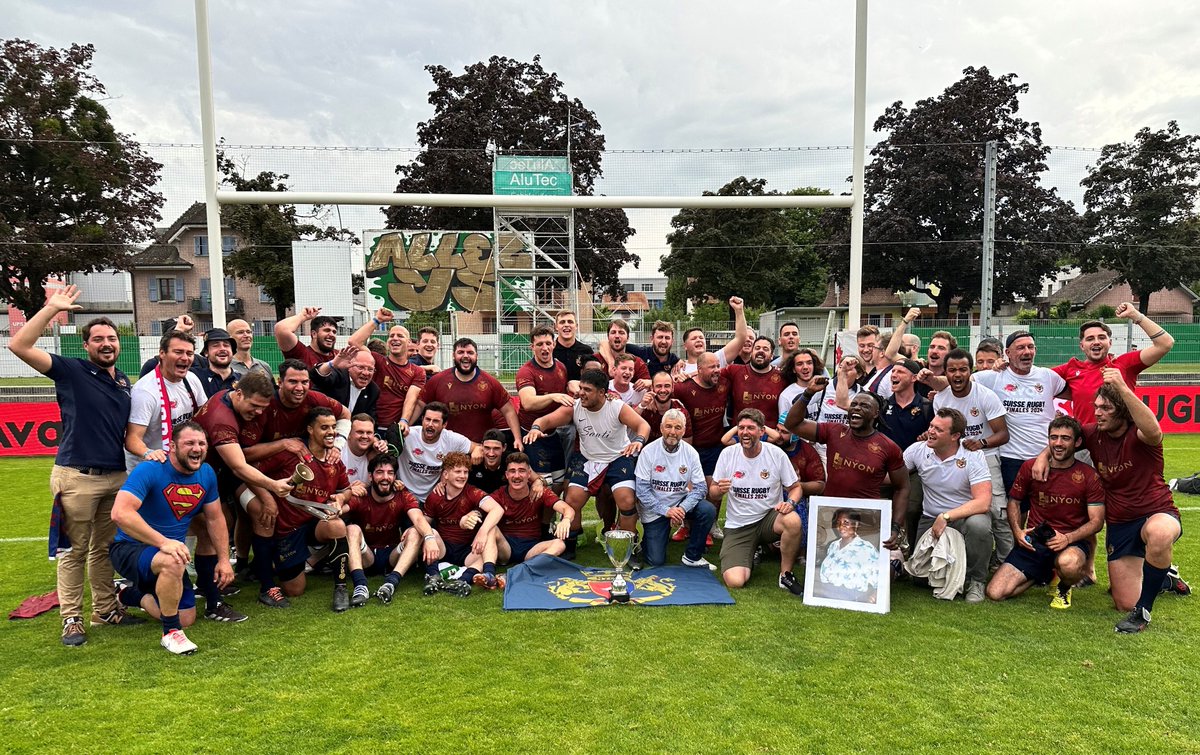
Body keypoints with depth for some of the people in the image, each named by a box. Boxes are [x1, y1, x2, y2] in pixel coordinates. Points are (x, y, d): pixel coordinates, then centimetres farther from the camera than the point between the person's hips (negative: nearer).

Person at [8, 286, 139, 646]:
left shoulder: (124, 381, 12)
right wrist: (51, 309, -19)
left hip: (117, 477, 5)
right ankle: (71, 619, 13)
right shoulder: (71, 371, -4)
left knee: (105, 548, 15)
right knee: (74, 551, 3)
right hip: (77, 476, -5)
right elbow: (19, 346, -16)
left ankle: (106, 609, 26)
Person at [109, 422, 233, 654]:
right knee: (173, 563, -40)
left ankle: (136, 595, 35)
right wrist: (163, 543, -41)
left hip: (170, 550, 7)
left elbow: (215, 518, 6)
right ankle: (171, 634, -20)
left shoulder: (207, 474, -4)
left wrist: (223, 559, 0)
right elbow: (120, 513, -36)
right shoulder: (149, 471, -24)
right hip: (129, 549, -7)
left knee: (187, 619, 9)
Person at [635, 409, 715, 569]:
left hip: (680, 504, 3)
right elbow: (641, 489, -15)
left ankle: (692, 557, -6)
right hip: (654, 510, -3)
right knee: (656, 561, -9)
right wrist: (665, 511, -23)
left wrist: (682, 508, -24)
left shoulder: (690, 453, -6)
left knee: (708, 510, -25)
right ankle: (647, 537, 27)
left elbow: (700, 487, -8)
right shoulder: (649, 452, -14)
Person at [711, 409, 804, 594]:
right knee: (735, 582, -20)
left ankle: (786, 575, -10)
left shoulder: (776, 454, -6)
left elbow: (795, 487, 4)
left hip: (769, 517, 0)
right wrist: (719, 490, -22)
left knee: (793, 521, -36)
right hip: (738, 526, 0)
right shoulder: (728, 454, -5)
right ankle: (749, 557, 18)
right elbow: (712, 493, 2)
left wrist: (790, 502, -19)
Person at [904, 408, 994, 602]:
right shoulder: (918, 450, -6)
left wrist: (946, 517, -27)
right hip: (930, 519, 3)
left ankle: (975, 580, -11)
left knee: (978, 525, -38)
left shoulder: (973, 456, -14)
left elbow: (983, 502, -22)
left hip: (966, 516, -2)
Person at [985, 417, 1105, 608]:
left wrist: (1067, 538, -22)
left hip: (1072, 542, -2)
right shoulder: (1030, 467, 2)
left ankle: (1064, 589, 0)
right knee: (995, 593, -13)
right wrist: (1018, 531, -5)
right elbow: (1014, 501, 12)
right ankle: (1044, 575, 19)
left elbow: (1096, 520, -5)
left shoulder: (1088, 476, -3)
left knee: (1069, 564, -42)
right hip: (1033, 542, 2)